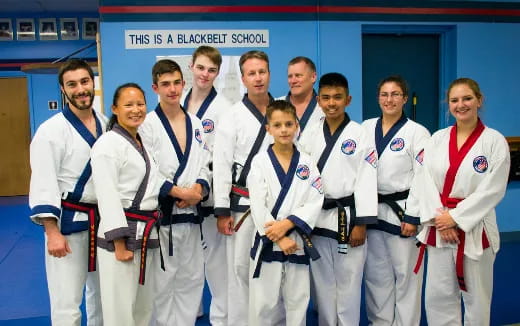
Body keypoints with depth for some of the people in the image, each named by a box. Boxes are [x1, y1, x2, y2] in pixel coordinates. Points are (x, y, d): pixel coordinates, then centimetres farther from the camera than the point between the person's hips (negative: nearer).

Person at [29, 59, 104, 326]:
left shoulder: (106, 124, 5)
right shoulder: (51, 130, -13)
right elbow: (43, 185, -15)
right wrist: (52, 233, -20)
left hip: (104, 219, 6)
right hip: (68, 222, -6)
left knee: (103, 292, 20)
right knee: (66, 305, -2)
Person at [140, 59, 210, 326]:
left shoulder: (195, 123, 10)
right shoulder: (147, 124, -7)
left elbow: (204, 165, 10)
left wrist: (198, 189, -10)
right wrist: (180, 192, -18)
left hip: (191, 214, 5)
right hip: (161, 215, -5)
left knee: (192, 279, 14)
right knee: (162, 282, 3)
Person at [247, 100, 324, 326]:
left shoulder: (306, 162, 3)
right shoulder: (260, 161, -4)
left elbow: (315, 202, -5)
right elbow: (258, 206, -10)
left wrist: (287, 224, -17)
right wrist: (279, 238, -16)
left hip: (298, 243, 2)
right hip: (268, 243, -2)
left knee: (298, 303, 13)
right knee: (263, 304, 4)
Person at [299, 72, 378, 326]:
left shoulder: (360, 135, -4)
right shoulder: (310, 135, 6)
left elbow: (366, 180, -7)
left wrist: (361, 224, -11)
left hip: (347, 217, -3)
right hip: (316, 217, 4)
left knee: (347, 283, 4)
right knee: (322, 281, 13)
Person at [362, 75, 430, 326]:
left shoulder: (417, 133, -6)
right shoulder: (366, 128, 6)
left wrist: (413, 218, -13)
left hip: (401, 211, -4)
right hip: (371, 210, 4)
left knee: (405, 275, 5)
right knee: (375, 274, 15)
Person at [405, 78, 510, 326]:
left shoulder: (495, 141, -5)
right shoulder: (437, 139, 5)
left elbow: (493, 189, -11)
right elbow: (425, 180, -2)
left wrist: (456, 217, -15)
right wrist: (438, 218, -13)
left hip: (475, 228, -3)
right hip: (439, 228, 3)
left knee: (476, 296, 10)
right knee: (438, 295, 11)